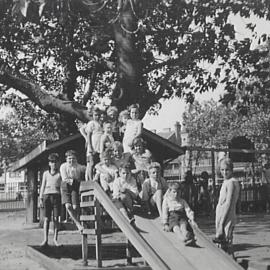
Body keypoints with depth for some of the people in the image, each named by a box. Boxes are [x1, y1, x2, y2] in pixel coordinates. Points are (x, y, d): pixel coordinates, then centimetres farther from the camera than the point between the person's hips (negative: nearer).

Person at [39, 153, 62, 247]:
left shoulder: (60, 173, 10)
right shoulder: (46, 173, 15)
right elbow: (43, 186, 16)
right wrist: (41, 198, 8)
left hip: (57, 196, -1)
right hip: (47, 196, 1)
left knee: (56, 218, -3)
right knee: (46, 218, -3)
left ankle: (55, 239, 3)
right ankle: (45, 240, -4)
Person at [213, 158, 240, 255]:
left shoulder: (231, 182, -13)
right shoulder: (225, 182, 15)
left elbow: (228, 204, -18)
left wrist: (221, 223, -19)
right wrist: (220, 223, 15)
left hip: (227, 220, -9)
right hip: (222, 218, 9)